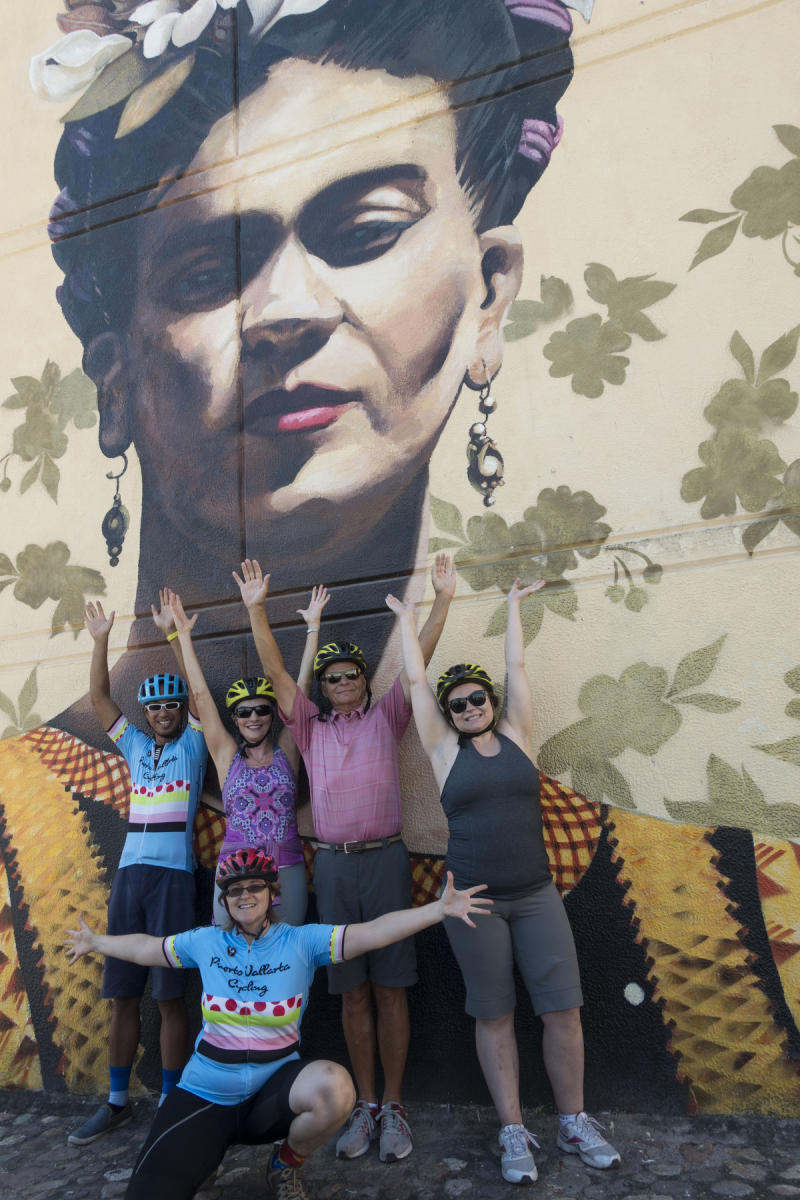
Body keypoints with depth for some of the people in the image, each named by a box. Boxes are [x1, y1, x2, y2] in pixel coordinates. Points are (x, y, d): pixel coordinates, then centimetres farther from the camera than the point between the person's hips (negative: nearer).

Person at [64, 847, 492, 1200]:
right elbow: (147, 949, 18)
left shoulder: (302, 941, -8)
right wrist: (94, 942, 31)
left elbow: (374, 932, -18)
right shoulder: (206, 941, 1)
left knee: (334, 1086, -32)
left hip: (273, 1092, -1)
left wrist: (439, 909, -29)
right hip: (203, 1096, 1)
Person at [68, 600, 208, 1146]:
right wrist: (101, 639, 1)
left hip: (175, 875, -4)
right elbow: (99, 697, 9)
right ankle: (117, 1102, 24)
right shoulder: (135, 745, 14)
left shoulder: (193, 744, 4)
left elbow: (197, 690, -8)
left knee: (170, 995, 0)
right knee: (123, 993, 10)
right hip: (130, 872, 4)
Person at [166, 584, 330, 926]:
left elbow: (301, 687, 2)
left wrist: (313, 626, 0)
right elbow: (200, 695, 3)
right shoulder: (227, 756, 4)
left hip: (287, 869, 0)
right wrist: (183, 635, 3)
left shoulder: (286, 752, 5)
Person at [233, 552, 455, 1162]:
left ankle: (394, 1106, 16)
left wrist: (443, 599, -11)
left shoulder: (386, 716, 6)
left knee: (389, 987, 4)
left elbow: (418, 660, -2)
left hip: (386, 859, -2)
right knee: (351, 992, 9)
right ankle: (365, 1105, 21)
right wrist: (256, 608, -5)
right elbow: (276, 671, 3)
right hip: (333, 864, 2)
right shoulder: (311, 726, 10)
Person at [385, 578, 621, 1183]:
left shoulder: (516, 735, 5)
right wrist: (408, 620, 12)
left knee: (563, 1008, 3)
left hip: (537, 895, 2)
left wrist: (514, 605, 15)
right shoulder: (446, 749, 1)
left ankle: (575, 1122, 22)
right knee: (494, 1016, 6)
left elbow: (516, 667, 8)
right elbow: (417, 681, 4)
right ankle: (514, 1132, 21)